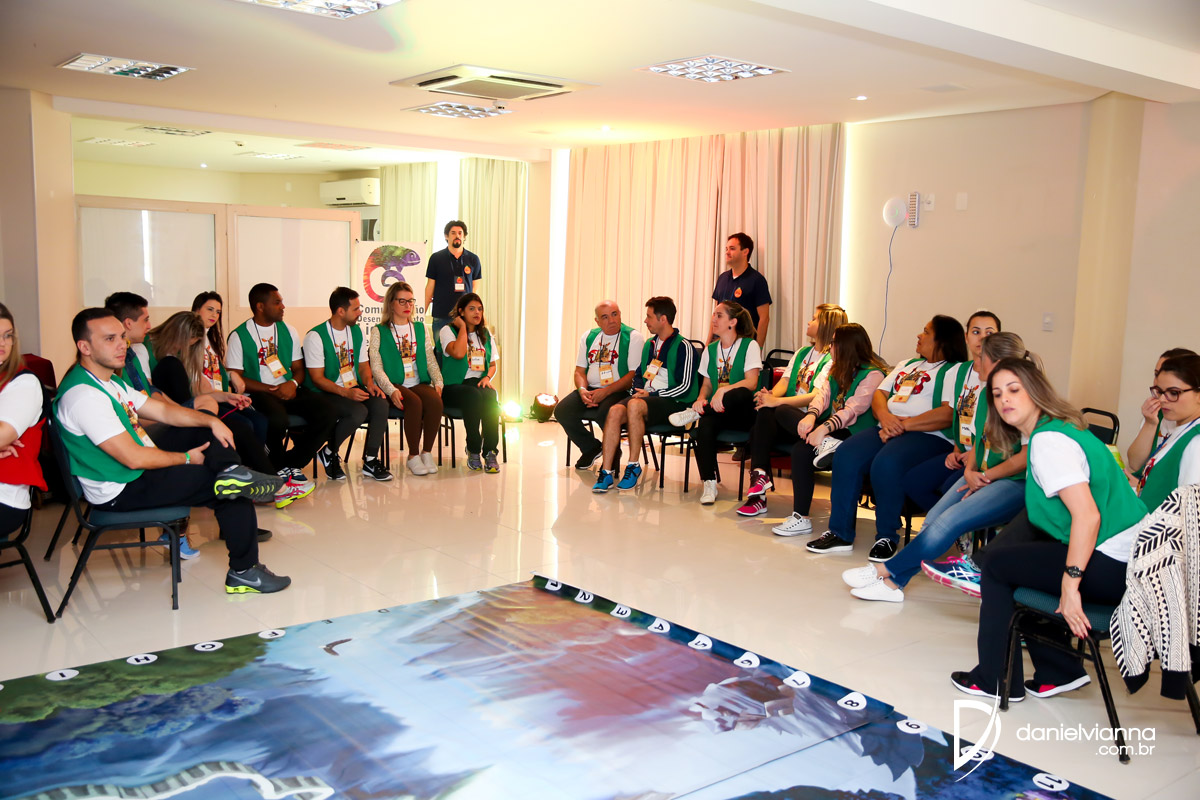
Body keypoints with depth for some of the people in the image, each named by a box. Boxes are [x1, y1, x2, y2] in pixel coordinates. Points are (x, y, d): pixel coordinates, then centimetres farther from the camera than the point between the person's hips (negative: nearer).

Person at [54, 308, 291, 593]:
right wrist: (187, 458, -13)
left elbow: (163, 411, 13)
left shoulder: (110, 382, 8)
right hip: (122, 492, -11)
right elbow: (133, 458, -28)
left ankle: (233, 473, -14)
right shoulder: (83, 395, -26)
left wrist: (211, 421, -3)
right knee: (235, 493, -10)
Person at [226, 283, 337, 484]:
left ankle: (291, 463, -5)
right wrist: (273, 390, -15)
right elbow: (236, 377, -6)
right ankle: (279, 466, -6)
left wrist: (293, 383, -10)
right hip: (259, 393, -5)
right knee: (277, 418, -38)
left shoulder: (288, 331, 14)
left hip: (289, 390, 5)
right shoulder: (239, 336, -1)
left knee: (327, 413, -20)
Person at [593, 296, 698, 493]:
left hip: (672, 403, -6)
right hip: (646, 397, 6)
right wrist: (639, 390, 5)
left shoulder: (683, 347, -5)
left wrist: (652, 394, -12)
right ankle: (606, 471, -26)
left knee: (635, 405, -35)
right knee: (615, 410, -24)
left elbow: (685, 386, -10)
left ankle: (634, 466, -24)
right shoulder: (649, 344, 19)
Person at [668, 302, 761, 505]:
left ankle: (693, 414, -20)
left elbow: (751, 382, -11)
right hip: (717, 412, 3)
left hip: (742, 413, -3)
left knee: (741, 394, -39)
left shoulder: (749, 346, 0)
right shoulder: (710, 350, 16)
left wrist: (723, 390, -27)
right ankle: (709, 484, -27)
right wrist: (701, 399, -7)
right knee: (705, 423, -33)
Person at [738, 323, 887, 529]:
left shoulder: (873, 375, -8)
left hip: (849, 433, -8)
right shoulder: (835, 367, 18)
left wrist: (825, 428, -34)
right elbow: (822, 395, 4)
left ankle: (801, 518, -30)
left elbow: (853, 410, -20)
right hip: (827, 430, 8)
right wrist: (811, 415, -17)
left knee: (803, 448, -33)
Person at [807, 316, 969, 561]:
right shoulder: (907, 365, 29)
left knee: (886, 463, -35)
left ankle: (887, 537, -17)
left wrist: (904, 425, -15)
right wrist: (885, 416, -4)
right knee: (846, 456, -21)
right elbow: (879, 394, 19)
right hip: (888, 429, 7)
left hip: (929, 436, -6)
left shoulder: (955, 370, 4)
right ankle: (840, 533, -16)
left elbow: (949, 415, -11)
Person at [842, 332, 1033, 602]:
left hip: (1015, 483, -8)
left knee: (948, 521, -24)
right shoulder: (985, 395, 11)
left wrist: (985, 477, -11)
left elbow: (1027, 456, -17)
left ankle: (885, 570, -18)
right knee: (933, 520, -13)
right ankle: (893, 582, -16)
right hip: (980, 476, 8)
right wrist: (970, 470, -1)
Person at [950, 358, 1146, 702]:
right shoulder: (1062, 429, 15)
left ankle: (995, 679, 15)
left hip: (1112, 565, -10)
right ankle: (1059, 670, 26)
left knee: (997, 564, 1)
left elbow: (1087, 515, -25)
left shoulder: (1048, 440, -15)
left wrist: (1070, 584, -22)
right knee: (1017, 547, 22)